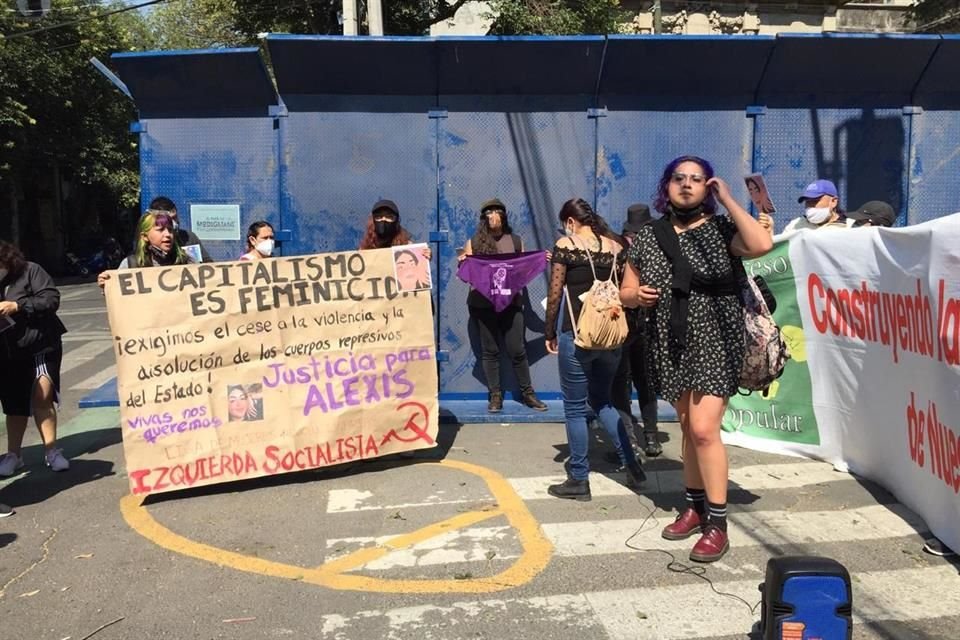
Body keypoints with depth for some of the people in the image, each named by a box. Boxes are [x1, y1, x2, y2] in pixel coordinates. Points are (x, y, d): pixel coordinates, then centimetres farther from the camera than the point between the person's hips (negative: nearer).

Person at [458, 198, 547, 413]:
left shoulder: (516, 240, 8)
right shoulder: (474, 242, 3)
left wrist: (540, 261, -4)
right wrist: (461, 263, -15)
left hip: (511, 302, 1)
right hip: (483, 304, -1)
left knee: (517, 349, 1)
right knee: (489, 350, 5)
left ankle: (527, 393, 17)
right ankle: (495, 395, 15)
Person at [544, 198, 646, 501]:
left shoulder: (565, 245, -4)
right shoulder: (616, 245, 8)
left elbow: (555, 295, -5)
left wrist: (550, 333, 4)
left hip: (578, 335, -5)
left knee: (575, 408, 6)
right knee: (602, 400, 21)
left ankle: (579, 480, 12)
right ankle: (632, 466, 19)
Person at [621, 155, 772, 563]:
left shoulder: (721, 230, -4)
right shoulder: (648, 238, 6)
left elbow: (762, 244, -25)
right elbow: (626, 292, 12)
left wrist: (727, 199, -16)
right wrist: (636, 295, -12)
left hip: (715, 342, -4)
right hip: (671, 346, 5)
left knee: (704, 428, -12)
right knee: (688, 428, 14)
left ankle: (718, 524, 0)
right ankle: (695, 506, 29)